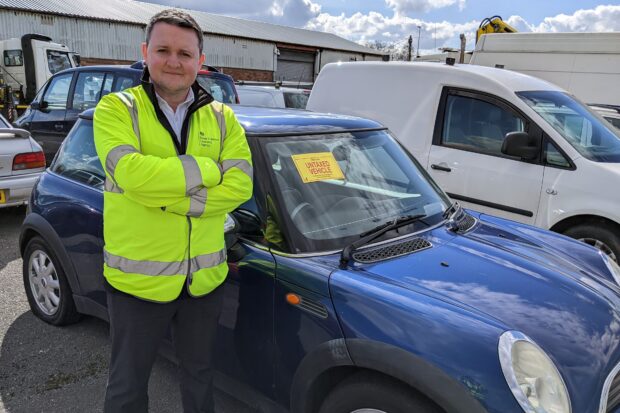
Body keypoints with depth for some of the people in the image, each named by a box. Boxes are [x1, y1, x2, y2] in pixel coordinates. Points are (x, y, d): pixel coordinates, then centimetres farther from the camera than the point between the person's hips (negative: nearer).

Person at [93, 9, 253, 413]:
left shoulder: (222, 118, 2)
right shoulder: (116, 109, -7)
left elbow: (240, 185, -11)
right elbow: (129, 172, -26)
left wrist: (167, 198, -20)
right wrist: (207, 170, -17)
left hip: (205, 277, 3)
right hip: (137, 278, -2)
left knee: (199, 377, 24)